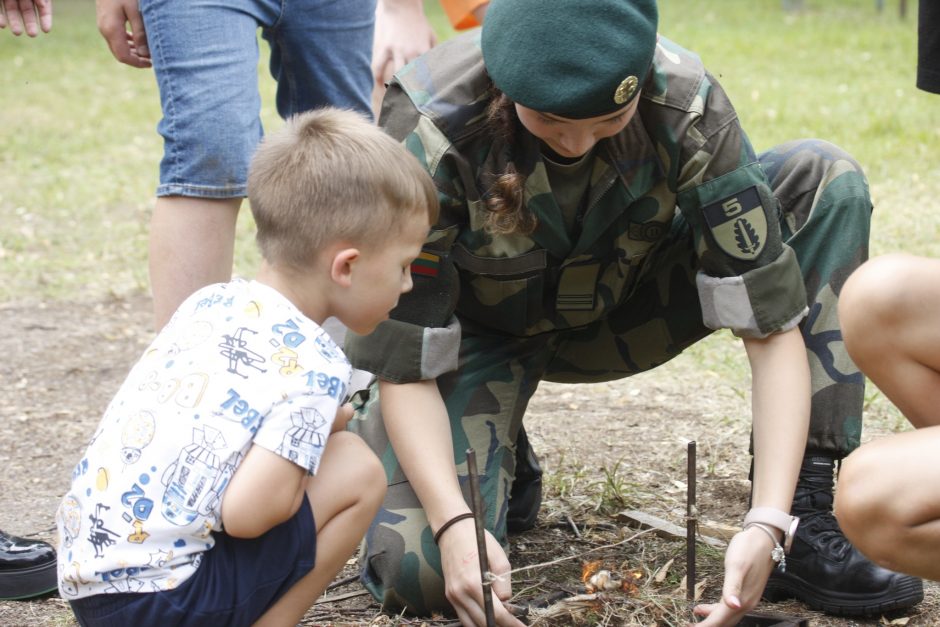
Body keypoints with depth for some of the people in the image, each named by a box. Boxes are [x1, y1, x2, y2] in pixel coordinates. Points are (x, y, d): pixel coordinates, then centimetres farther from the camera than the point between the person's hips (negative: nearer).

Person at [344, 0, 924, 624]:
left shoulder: (688, 108, -29)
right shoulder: (427, 127, -33)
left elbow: (771, 322, -26)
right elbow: (406, 360, -27)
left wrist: (768, 522, -37)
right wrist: (453, 525, -41)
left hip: (620, 306, 3)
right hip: (480, 333, -2)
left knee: (826, 181, -20)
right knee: (419, 571, -29)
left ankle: (804, 520, -19)